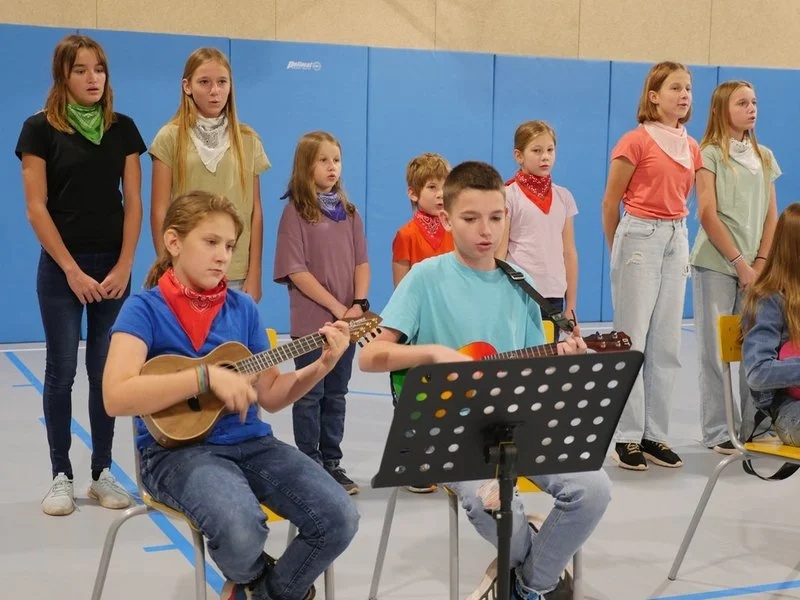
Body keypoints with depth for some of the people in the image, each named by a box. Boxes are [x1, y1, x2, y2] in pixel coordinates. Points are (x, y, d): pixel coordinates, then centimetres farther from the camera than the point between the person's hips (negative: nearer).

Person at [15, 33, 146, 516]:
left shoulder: (122, 128, 5)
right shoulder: (41, 129, -4)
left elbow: (133, 202, 3)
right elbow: (37, 207, -7)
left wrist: (124, 266, -6)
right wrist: (72, 270, -11)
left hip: (112, 267, 3)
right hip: (62, 268, -2)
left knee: (105, 371, 6)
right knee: (62, 371, 2)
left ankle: (103, 472, 15)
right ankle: (62, 476, 12)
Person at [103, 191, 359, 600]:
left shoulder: (243, 308, 10)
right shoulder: (146, 308, -5)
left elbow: (271, 395, 11)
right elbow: (116, 397, -20)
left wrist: (321, 366, -5)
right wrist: (206, 376, -24)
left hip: (249, 442, 5)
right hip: (177, 448, -5)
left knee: (339, 518, -16)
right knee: (241, 530, -34)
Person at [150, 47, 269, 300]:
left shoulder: (248, 141, 7)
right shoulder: (170, 138, 1)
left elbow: (255, 211, 5)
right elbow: (160, 212, 0)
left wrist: (254, 274, 1)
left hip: (236, 276, 2)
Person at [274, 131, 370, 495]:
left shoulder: (348, 211, 11)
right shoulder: (296, 211, -5)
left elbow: (361, 262, 10)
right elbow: (295, 270, -11)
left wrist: (358, 304, -6)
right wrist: (335, 306, -14)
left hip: (348, 321, 5)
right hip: (311, 321, -5)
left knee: (336, 394, 11)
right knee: (310, 394, 2)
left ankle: (331, 463, 20)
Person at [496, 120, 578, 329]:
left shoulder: (563, 197, 10)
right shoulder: (509, 195, -3)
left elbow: (569, 252, 12)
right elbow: (500, 252, -4)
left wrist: (571, 306, 10)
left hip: (554, 296, 4)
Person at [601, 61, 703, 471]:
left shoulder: (691, 148, 10)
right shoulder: (635, 142, -8)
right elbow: (610, 203, -2)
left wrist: (676, 237, 17)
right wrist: (617, 252, 5)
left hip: (676, 240, 6)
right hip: (640, 237, -6)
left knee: (666, 344, 7)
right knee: (631, 340, -3)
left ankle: (655, 434, 14)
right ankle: (627, 437, 2)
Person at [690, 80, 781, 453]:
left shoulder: (764, 156, 14)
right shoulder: (711, 154, -1)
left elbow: (771, 214, 11)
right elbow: (708, 215, -8)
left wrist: (761, 261, -2)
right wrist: (740, 263, -11)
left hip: (754, 267, 5)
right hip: (716, 264, -4)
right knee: (715, 349, -1)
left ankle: (754, 426, 11)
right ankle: (716, 432, 5)